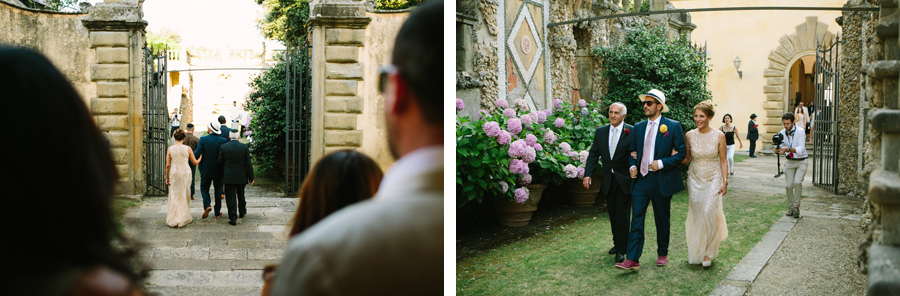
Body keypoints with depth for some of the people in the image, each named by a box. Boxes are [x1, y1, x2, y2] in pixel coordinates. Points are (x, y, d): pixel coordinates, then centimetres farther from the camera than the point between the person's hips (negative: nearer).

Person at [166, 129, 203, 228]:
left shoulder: (170, 149, -2)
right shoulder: (187, 148, -4)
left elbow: (168, 165, -2)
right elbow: (195, 162, 5)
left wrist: (167, 177, 8)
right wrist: (201, 157, 25)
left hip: (174, 174, 0)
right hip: (185, 173, 0)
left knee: (174, 196, 9)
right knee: (184, 196, 11)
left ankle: (173, 219, 9)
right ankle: (184, 218, 17)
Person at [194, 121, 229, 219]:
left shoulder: (203, 139, -12)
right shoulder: (223, 141, -7)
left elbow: (197, 155, -14)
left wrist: (193, 153, 8)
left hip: (206, 170, -1)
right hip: (219, 171, 1)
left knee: (204, 188, 15)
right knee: (218, 190, 13)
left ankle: (207, 205, -9)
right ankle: (217, 212, 16)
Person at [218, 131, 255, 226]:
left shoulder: (223, 147, -7)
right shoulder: (244, 147, -5)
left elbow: (220, 162, -1)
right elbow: (248, 164, -4)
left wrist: (222, 175, 15)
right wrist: (251, 177, 3)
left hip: (228, 177, -2)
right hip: (241, 177, 2)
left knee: (230, 197, 1)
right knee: (241, 195, 21)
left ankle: (233, 218, -4)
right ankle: (242, 212, 38)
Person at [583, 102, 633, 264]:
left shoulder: (632, 132, -8)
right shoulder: (600, 131, 5)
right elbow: (593, 154, 5)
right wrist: (588, 174, -5)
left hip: (624, 180, -5)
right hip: (608, 180, 5)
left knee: (622, 214, -4)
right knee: (613, 214, 15)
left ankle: (621, 250, 3)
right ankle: (617, 243, 31)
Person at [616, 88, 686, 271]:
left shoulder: (673, 126, -2)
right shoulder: (638, 127, 11)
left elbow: (681, 153, -4)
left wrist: (662, 163, -16)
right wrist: (632, 166, -1)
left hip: (662, 180, -3)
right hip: (641, 179, 3)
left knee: (662, 220, 10)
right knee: (636, 218, -5)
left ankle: (662, 254, 27)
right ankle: (632, 259, -8)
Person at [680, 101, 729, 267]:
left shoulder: (719, 136, -6)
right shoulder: (689, 136, 0)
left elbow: (723, 161, -1)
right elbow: (687, 159, 7)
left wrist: (725, 182, -6)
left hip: (713, 180, -2)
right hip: (695, 180, 2)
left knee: (709, 214, -10)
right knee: (696, 215, 5)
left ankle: (708, 252, 5)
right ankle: (696, 252, 19)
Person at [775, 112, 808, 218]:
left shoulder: (800, 132, -14)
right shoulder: (782, 133, -2)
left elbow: (801, 150, -23)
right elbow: (779, 148, -2)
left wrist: (788, 149, -38)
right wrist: (777, 150, -26)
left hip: (801, 162, -3)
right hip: (790, 162, 4)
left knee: (797, 182, -21)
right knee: (788, 185, -4)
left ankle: (796, 206, -7)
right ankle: (790, 208, 12)